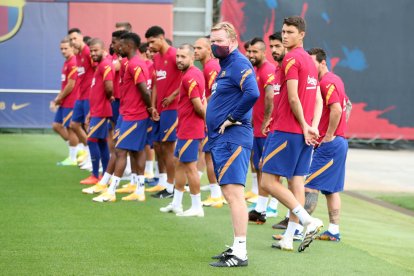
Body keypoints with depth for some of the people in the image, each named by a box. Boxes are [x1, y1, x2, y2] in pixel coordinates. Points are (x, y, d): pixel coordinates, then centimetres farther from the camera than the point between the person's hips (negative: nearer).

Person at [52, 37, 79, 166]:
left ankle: (72, 158, 9)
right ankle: (75, 149, 21)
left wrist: (60, 98, -8)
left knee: (70, 129, -1)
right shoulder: (67, 63, 13)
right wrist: (59, 97, 9)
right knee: (57, 125, 13)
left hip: (71, 102, -10)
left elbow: (71, 85, -19)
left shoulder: (73, 63, -17)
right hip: (65, 102, 10)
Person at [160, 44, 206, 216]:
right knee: (179, 164, 16)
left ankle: (197, 207, 4)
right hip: (185, 128, 10)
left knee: (190, 166, -3)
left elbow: (198, 106, -22)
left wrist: (207, 119, -5)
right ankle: (176, 203, 24)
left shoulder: (189, 77, -20)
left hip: (189, 130, -10)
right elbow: (201, 101, 18)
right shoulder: (196, 73, 11)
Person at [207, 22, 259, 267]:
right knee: (230, 194, 13)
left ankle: (240, 253, -14)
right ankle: (237, 248, 19)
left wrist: (232, 118, -19)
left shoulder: (239, 64, -12)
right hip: (221, 138, 11)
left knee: (234, 192, -13)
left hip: (233, 137, -11)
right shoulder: (225, 66, 19)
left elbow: (252, 93, -29)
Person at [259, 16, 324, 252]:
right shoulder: (309, 61, 16)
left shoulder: (291, 59, -12)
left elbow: (293, 99, -18)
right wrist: (313, 126, 2)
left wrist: (305, 127, -9)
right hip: (305, 132, 9)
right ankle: (288, 239, 9)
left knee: (268, 181, -5)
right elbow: (318, 100, 13)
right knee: (297, 183, 7)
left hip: (287, 131, -9)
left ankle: (309, 221, -14)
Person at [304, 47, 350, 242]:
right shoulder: (335, 80, 17)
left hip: (328, 144, -10)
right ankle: (333, 231, 11)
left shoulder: (326, 82, -14)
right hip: (340, 140, 10)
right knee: (332, 189, 11)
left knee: (310, 186, -9)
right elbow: (346, 105, 26)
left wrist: (329, 136, -18)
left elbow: (336, 109, -25)